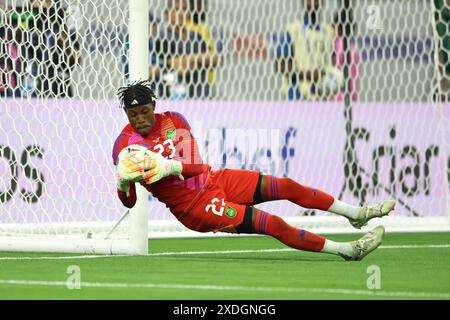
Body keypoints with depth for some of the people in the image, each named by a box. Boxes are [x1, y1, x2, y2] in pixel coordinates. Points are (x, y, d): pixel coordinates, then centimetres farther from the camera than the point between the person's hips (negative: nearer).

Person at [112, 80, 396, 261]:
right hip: (192, 206, -5)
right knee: (274, 225, -16)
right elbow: (129, 202, -16)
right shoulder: (125, 145, -15)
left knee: (287, 186, 4)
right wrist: (124, 182, -39)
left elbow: (195, 166, -12)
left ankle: (357, 214, 23)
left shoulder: (173, 120, -3)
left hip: (211, 180, 6)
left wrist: (166, 166, -33)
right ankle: (348, 250, -7)